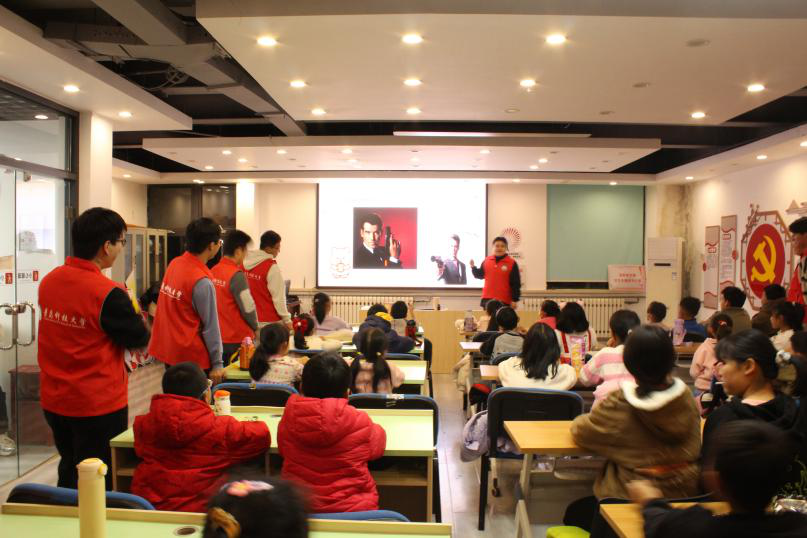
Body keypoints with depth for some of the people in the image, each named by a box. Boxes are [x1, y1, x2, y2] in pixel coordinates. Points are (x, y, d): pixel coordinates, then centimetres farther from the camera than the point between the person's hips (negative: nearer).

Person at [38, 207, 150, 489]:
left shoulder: (48, 281, -1)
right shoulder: (108, 294, -22)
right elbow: (140, 340, -11)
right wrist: (129, 310, 5)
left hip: (54, 401, 7)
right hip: (100, 405, -6)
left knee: (69, 472, 25)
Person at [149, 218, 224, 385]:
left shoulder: (174, 264, 0)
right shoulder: (202, 282, -21)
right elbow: (210, 326, -16)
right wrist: (217, 363, -9)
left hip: (166, 350, 8)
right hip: (192, 358, -8)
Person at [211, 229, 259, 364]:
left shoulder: (212, 272, 2)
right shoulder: (236, 275, -18)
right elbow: (248, 307, -17)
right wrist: (255, 327, 1)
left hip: (218, 338, 7)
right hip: (237, 340, -7)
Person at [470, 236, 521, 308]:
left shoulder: (511, 263, -4)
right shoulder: (487, 260, 7)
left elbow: (515, 284, -5)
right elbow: (480, 275, 18)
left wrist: (514, 300, -9)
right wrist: (473, 267, 0)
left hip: (504, 301, -4)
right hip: (487, 299, 4)